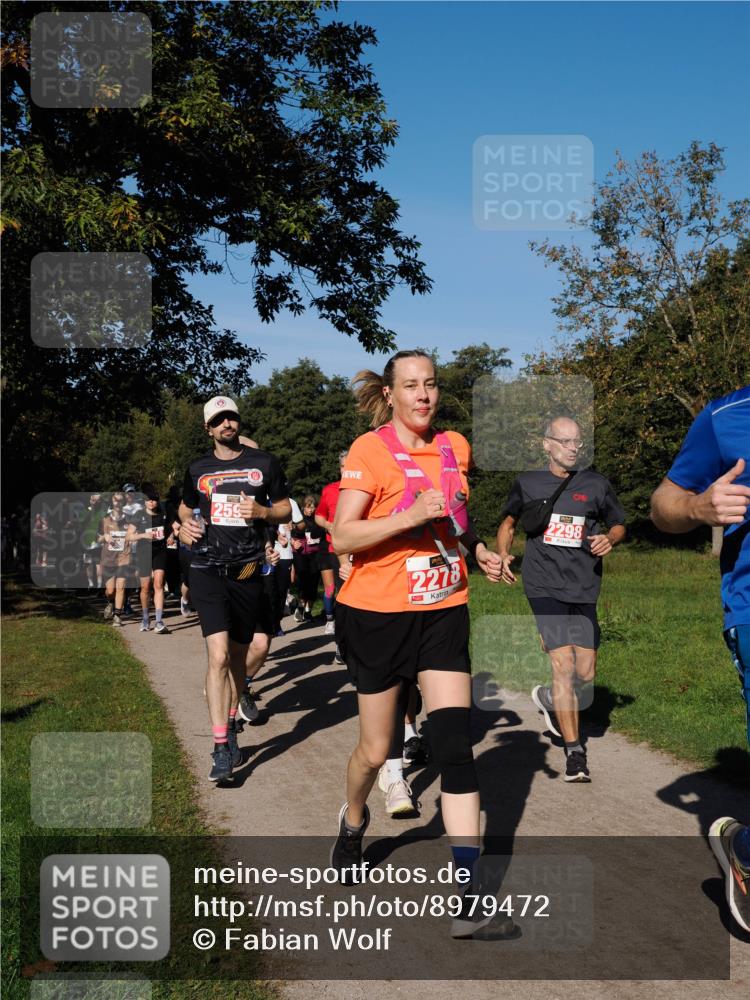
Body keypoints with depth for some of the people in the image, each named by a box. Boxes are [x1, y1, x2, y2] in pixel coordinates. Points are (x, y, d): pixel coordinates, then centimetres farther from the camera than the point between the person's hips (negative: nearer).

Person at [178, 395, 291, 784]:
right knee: (219, 655, -14)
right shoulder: (198, 469, 9)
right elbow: (186, 507, 25)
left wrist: (263, 512, -9)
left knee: (239, 656, 11)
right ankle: (221, 748, -13)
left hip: (247, 571, 1)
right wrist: (185, 527, 4)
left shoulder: (264, 463, 6)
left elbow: (285, 509, 12)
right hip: (207, 569, -1)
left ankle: (231, 726, 32)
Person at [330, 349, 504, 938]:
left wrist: (479, 549, 6)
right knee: (376, 747, 9)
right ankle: (354, 821, 43)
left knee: (456, 743, -9)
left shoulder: (456, 448, 7)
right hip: (378, 614, -3)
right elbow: (341, 537, -17)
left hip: (443, 613, 3)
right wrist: (410, 516, -27)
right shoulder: (369, 451, -10)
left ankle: (469, 886, -7)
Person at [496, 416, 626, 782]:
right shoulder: (527, 483, 6)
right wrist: (503, 555, 3)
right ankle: (574, 751, -2)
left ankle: (549, 698, 38)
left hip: (584, 587, 2)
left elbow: (619, 524, 17)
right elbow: (508, 522, 20)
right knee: (564, 664, -13)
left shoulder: (596, 484, 6)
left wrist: (609, 539, -6)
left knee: (586, 674, 4)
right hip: (544, 584, -2)